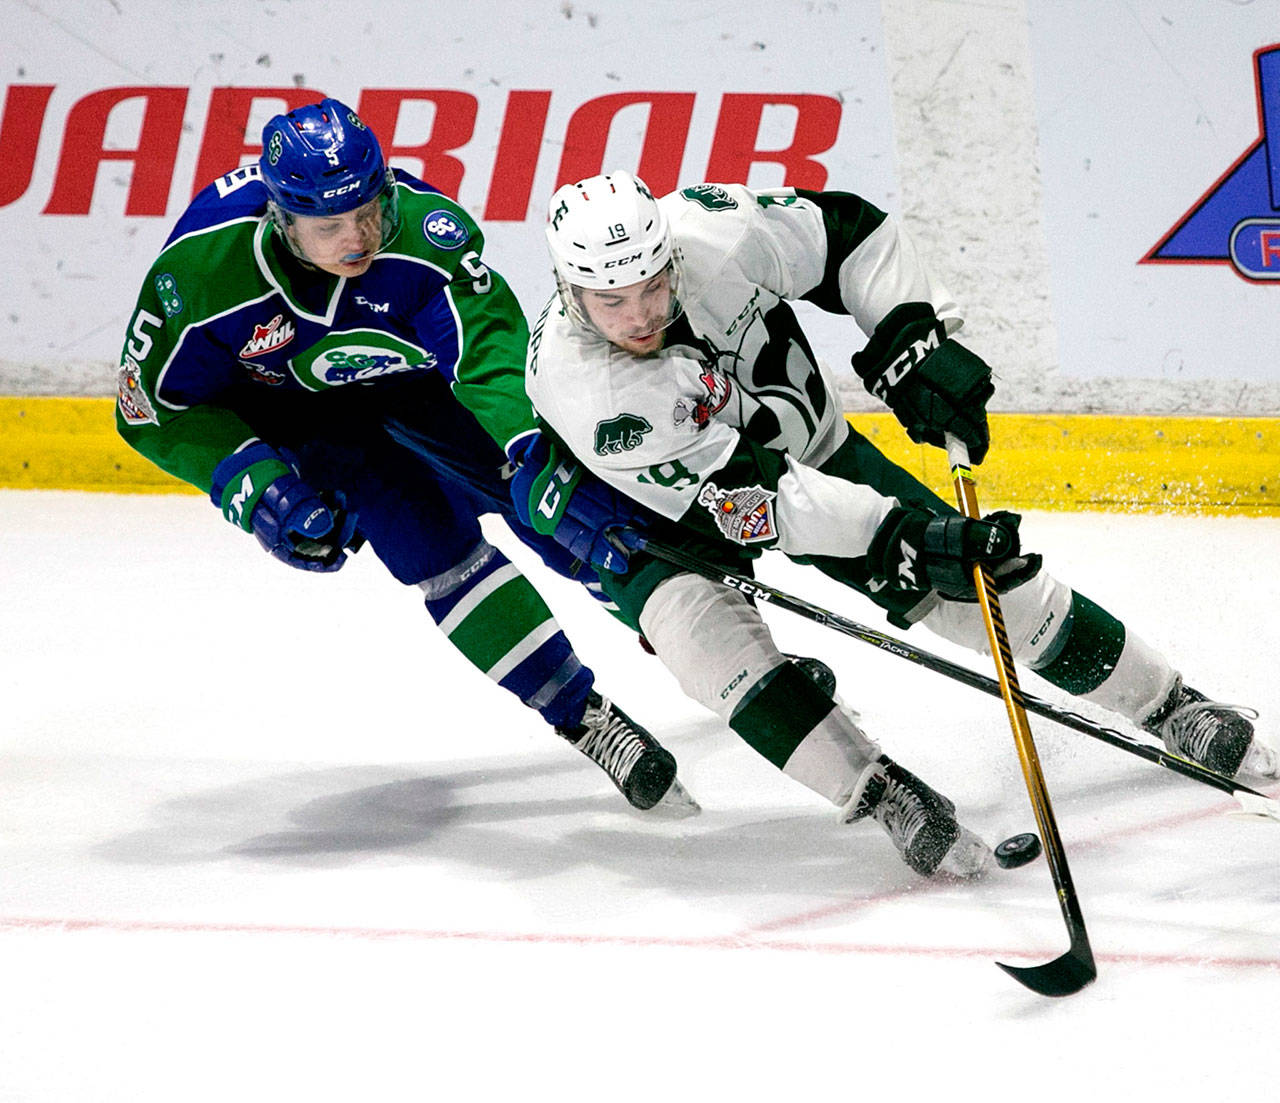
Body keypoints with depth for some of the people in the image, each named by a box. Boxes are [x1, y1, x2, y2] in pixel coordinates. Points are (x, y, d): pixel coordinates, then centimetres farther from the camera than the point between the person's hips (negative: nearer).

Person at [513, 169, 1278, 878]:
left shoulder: (713, 233, -33)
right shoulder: (577, 384, -39)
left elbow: (848, 232, -12)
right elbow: (737, 497, -40)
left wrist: (915, 340, -25)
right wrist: (898, 539, -44)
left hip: (802, 440, 3)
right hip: (662, 505, -3)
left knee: (987, 575, -3)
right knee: (697, 619, -33)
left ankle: (1173, 707, 15)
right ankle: (884, 796, -24)